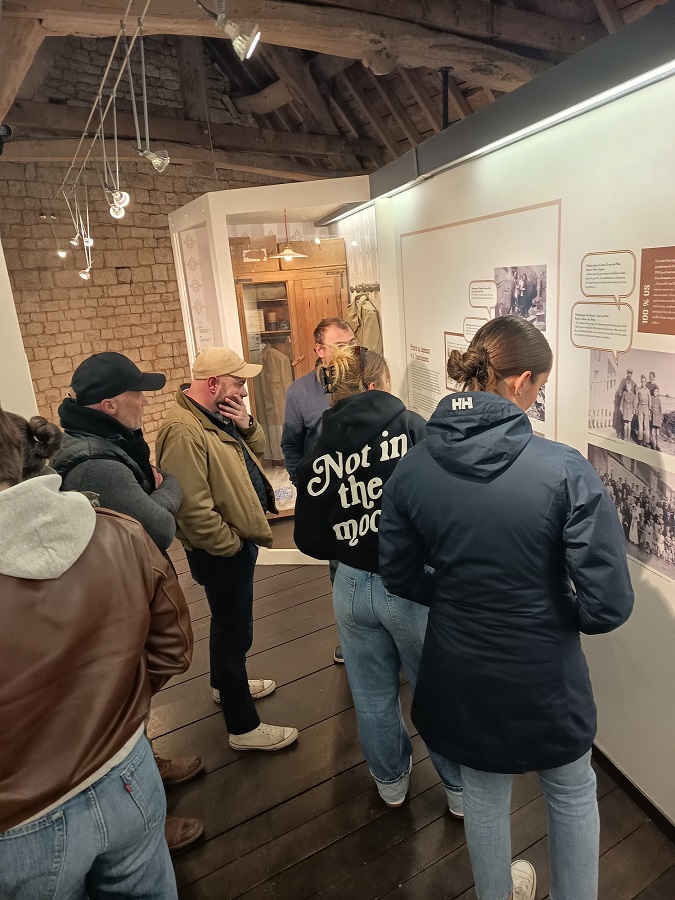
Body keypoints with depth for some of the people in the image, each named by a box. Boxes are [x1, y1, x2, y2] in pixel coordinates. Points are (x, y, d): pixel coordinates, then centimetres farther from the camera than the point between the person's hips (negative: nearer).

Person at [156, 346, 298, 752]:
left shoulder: (218, 415, 5)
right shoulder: (183, 430, -27)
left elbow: (258, 449, 12)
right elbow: (192, 506, -30)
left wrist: (246, 425, -8)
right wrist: (231, 545, -19)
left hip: (240, 538, 10)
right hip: (222, 550, -10)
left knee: (229, 623, 27)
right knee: (235, 633, 4)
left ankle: (226, 683, 50)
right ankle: (244, 727, 21)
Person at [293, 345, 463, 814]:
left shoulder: (319, 454, -5)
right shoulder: (411, 427, -14)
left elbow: (310, 540, -1)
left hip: (352, 587, 3)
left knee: (374, 694, 24)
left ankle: (391, 780, 47)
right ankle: (460, 787, 41)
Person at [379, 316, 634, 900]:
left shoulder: (412, 469, -13)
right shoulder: (566, 470, -23)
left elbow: (401, 577, -3)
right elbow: (609, 605, -21)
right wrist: (551, 608, 0)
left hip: (461, 673, 3)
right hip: (543, 676, -2)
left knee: (484, 793, 30)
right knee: (572, 792, 30)